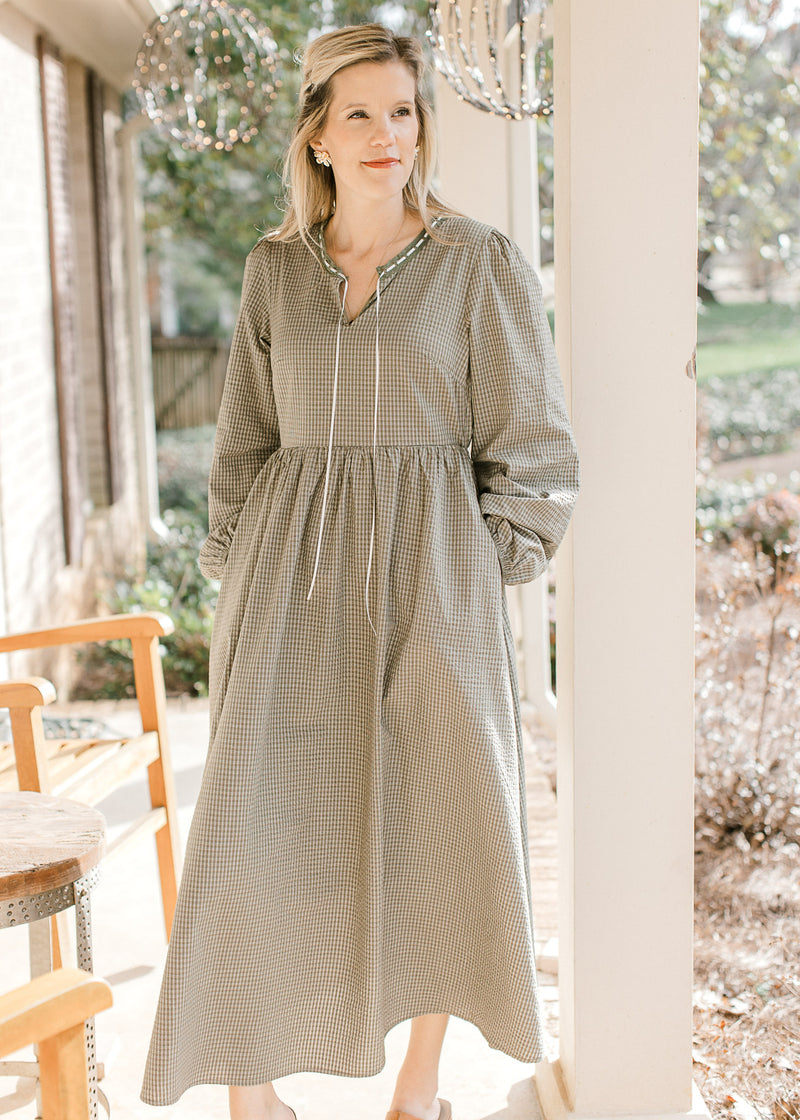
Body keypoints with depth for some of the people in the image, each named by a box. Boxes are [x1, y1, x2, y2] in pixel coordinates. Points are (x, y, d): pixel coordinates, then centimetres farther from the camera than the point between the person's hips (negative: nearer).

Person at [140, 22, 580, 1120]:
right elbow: (246, 439, 13)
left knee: (435, 832, 4)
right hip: (295, 586, 2)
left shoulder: (481, 263, -1)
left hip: (427, 579, -2)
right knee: (261, 824, -3)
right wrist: (238, 577, 6)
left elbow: (531, 451, 1)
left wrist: (468, 588, -4)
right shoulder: (274, 267, 8)